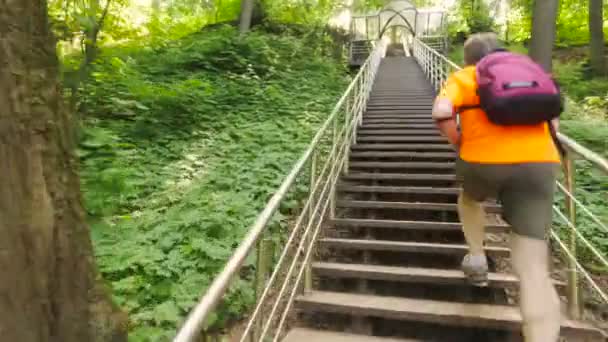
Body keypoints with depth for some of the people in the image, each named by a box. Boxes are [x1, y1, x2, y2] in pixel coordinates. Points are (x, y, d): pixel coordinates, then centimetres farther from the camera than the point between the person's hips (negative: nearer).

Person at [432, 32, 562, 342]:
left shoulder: (463, 77, 13)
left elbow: (442, 112, -8)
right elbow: (552, 122, 28)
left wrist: (459, 143, 6)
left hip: (484, 161, -2)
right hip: (539, 164, 3)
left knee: (470, 199, 36)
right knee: (533, 268, -1)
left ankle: (476, 257, 28)